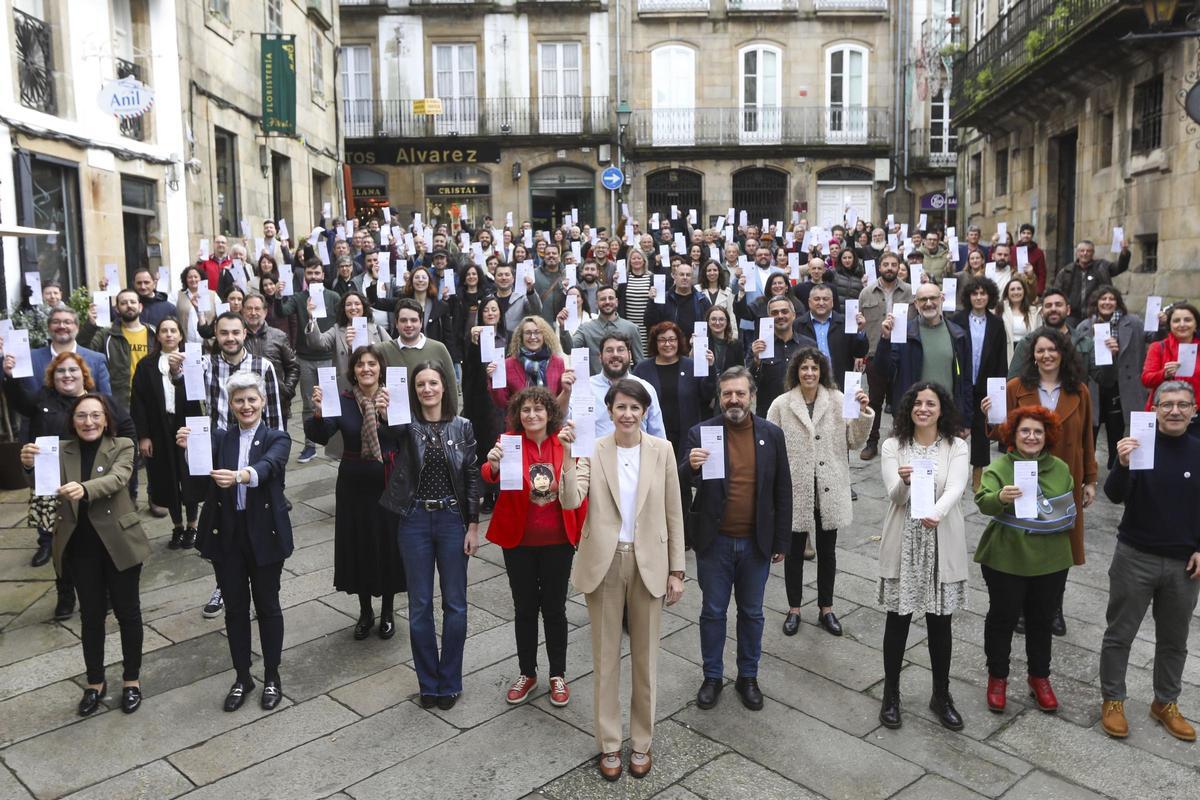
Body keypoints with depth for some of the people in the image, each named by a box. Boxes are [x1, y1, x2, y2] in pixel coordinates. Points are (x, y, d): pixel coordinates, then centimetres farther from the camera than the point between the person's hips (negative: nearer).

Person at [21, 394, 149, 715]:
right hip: (80, 547, 2)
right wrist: (30, 467, -34)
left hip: (119, 543, -2)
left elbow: (117, 478, -24)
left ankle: (131, 680, 24)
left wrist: (84, 489, -44)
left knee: (127, 611, 9)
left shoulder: (122, 447, -5)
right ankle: (95, 682, 28)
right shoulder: (61, 451, 3)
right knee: (91, 615, 13)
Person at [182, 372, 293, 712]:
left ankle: (272, 675, 25)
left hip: (264, 534, -2)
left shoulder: (277, 438, -3)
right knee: (235, 607, 12)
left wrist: (240, 476, -46)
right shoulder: (220, 436, 5)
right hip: (227, 534, 2)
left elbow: (268, 465, -25)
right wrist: (187, 448, -37)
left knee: (267, 605, 9)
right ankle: (242, 676, 28)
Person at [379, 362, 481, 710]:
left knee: (455, 603, 7)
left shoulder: (462, 427, 1)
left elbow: (472, 478, 2)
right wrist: (381, 412, -42)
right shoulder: (405, 426, 1)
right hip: (415, 521, 0)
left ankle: (449, 682, 22)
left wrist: (473, 525, -2)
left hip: (452, 520, 0)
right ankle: (428, 682, 23)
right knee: (419, 605, 8)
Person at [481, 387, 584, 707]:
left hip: (557, 541, 0)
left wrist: (581, 531, -10)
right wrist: (493, 465, -45)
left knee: (554, 608, 11)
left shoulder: (566, 443, -5)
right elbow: (490, 477, -25)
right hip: (518, 541, 0)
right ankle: (527, 673, 30)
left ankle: (558, 675, 26)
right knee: (525, 608, 13)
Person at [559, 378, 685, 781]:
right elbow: (570, 502, -18)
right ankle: (609, 743, 28)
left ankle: (642, 742, 31)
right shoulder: (592, 449, -5)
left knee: (646, 656, 13)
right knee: (606, 656, 12)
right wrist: (568, 455, -28)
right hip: (603, 562, -1)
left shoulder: (662, 450, -2)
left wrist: (676, 570, 0)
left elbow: (673, 513, 1)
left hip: (648, 562, 1)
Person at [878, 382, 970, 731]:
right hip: (903, 545, 0)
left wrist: (935, 513, -38)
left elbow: (955, 489, -17)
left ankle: (941, 696, 29)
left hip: (941, 546, 0)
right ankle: (891, 695, 25)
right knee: (897, 620, 9)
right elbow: (895, 496, -11)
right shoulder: (894, 446, -1)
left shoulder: (957, 447, -1)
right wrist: (904, 481, -35)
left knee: (940, 623, 11)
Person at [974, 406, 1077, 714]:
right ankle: (997, 677, 25)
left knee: (1042, 621, 16)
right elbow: (984, 502, -26)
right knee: (1002, 619, 8)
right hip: (1006, 561, -4)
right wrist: (1000, 497, -46)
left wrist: (1058, 524, 3)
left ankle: (1040, 678, 33)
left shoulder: (1061, 469, 5)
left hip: (1050, 561, 4)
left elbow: (1070, 511, 18)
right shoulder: (998, 466, -9)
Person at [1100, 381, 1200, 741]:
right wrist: (1122, 465, -37)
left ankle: (1166, 703, 33)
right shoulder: (1138, 444, -10)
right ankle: (1112, 700, 22)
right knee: (1120, 634, 7)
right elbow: (1115, 496, -19)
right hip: (1135, 557, -3)